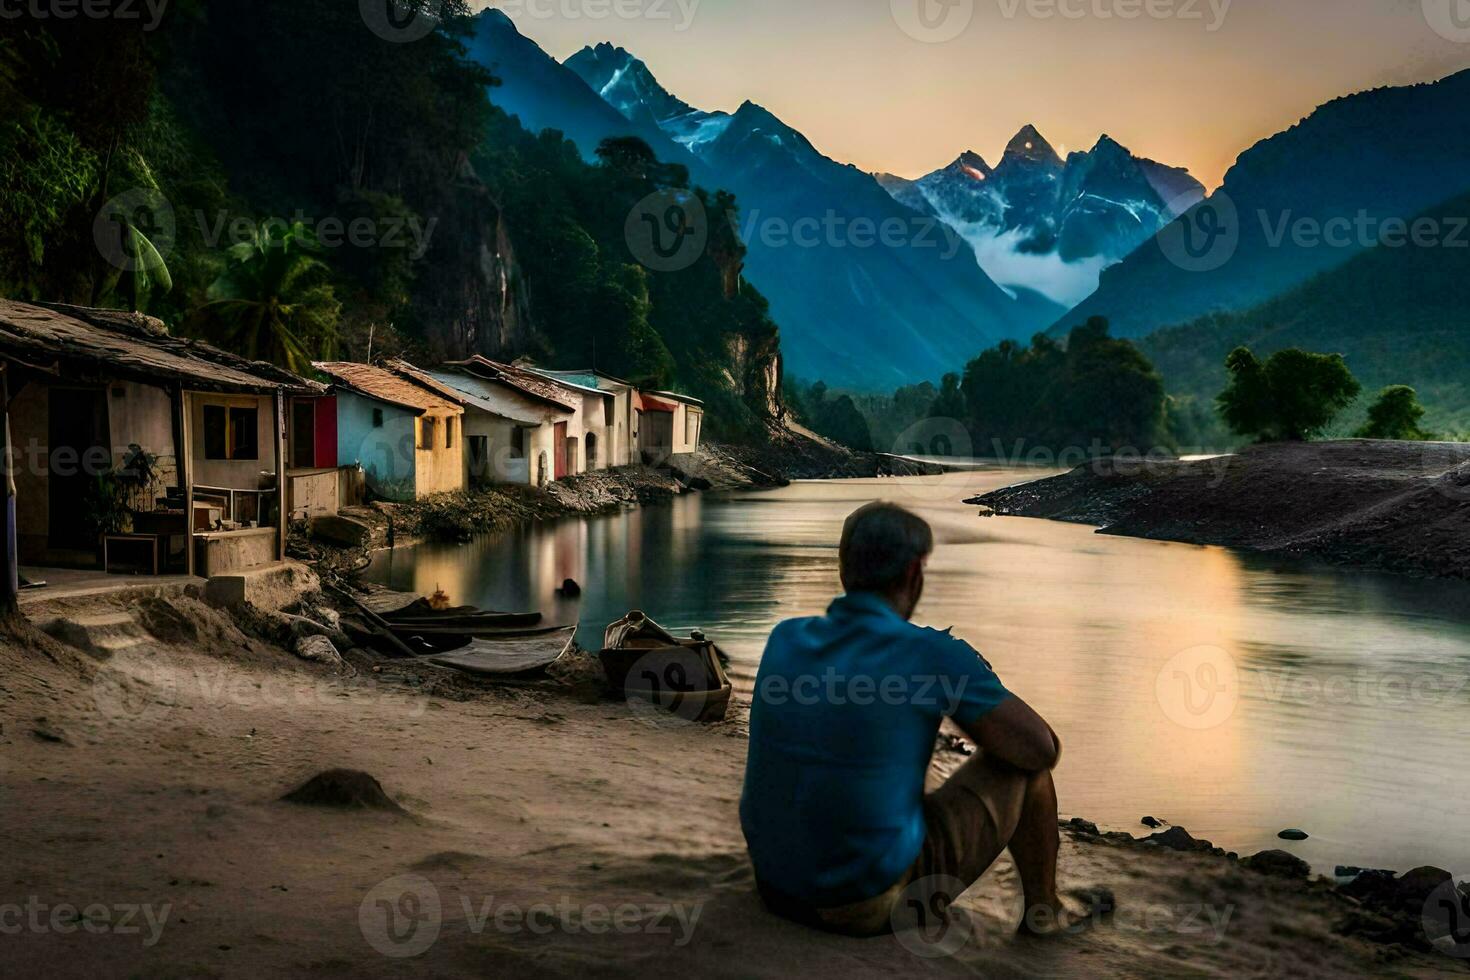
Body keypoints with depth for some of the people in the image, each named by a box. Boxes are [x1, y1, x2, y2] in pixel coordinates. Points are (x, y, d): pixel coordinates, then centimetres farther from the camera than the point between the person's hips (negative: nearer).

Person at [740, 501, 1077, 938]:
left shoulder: (785, 639, -1)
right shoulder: (937, 656, -17)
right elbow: (1044, 749, -8)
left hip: (777, 884, 6)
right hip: (880, 903, -5)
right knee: (1023, 765, 11)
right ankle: (1042, 908, 32)